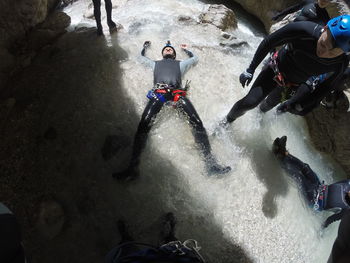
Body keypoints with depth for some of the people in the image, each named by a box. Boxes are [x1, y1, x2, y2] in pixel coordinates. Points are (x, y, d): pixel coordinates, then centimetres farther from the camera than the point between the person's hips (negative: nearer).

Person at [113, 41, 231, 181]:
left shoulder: (180, 64, 37)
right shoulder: (156, 63, 39)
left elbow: (195, 58, 54)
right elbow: (142, 56, 56)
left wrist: (185, 49, 64)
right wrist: (145, 46, 71)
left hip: (177, 94, 1)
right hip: (158, 94, 0)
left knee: (197, 123, -22)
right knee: (143, 126, -24)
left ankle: (210, 162, -26)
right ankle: (132, 167, -29)